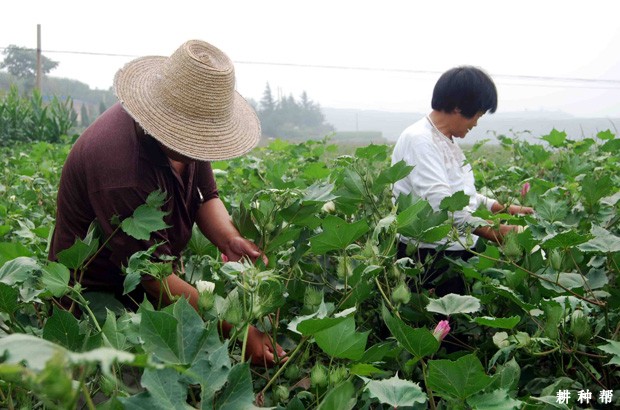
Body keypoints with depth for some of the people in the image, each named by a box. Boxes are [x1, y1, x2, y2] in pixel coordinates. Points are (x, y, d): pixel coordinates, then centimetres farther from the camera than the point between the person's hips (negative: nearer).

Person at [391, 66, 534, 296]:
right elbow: (441, 204, -26)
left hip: (460, 249, 9)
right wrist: (494, 232, -28)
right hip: (429, 255, -9)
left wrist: (504, 209, 14)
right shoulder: (418, 140, -16)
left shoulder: (449, 141, 15)